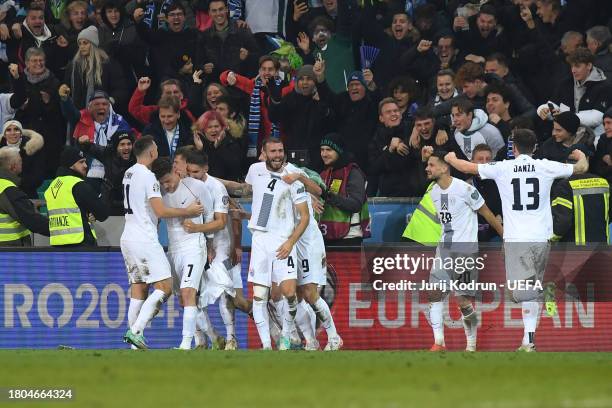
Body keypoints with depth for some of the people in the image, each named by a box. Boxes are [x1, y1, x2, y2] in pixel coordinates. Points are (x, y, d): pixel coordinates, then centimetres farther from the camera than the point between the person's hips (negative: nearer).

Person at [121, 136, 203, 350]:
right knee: (164, 287, -8)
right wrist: (188, 211, -7)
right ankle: (135, 331, -18)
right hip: (144, 239, -9)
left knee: (138, 289, 10)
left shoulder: (129, 174, 14)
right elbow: (161, 211, -18)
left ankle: (135, 341, 6)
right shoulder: (148, 176, -13)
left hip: (128, 238, 9)